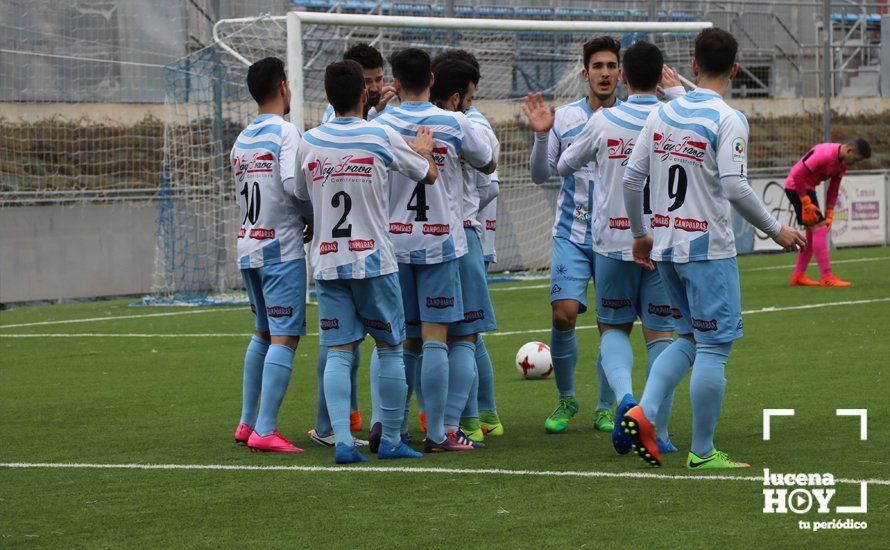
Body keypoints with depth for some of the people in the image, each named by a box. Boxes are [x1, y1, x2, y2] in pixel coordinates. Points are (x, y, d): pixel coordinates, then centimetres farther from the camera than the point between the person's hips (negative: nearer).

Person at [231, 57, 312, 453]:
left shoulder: (241, 139, 13)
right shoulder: (285, 132, -10)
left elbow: (244, 196, 13)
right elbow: (292, 183, -23)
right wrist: (316, 218, -5)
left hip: (248, 246, 8)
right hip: (281, 249, -8)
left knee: (263, 334, 20)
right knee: (284, 338, -7)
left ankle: (247, 423, 23)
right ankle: (265, 431, -13)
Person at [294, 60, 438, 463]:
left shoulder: (309, 142, 2)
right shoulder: (382, 137, -6)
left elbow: (300, 195, 17)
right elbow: (428, 176, 9)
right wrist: (423, 151, 30)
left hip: (326, 262, 3)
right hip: (372, 259, -3)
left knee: (338, 353, 2)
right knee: (390, 348, 9)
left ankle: (342, 440, -10)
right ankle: (391, 441, 11)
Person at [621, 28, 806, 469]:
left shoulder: (661, 114, 7)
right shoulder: (728, 120, -11)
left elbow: (631, 179, 9)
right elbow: (735, 188, -19)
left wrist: (640, 234, 22)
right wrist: (776, 230, -7)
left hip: (664, 246, 7)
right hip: (708, 250, -7)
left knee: (691, 340, 18)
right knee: (714, 348, 1)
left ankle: (644, 411, 0)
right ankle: (702, 453, 5)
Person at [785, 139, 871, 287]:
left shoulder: (844, 162, 3)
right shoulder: (825, 154, -27)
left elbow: (833, 189, 11)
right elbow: (798, 176, -26)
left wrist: (829, 214, 5)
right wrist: (807, 204, -23)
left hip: (808, 187, 10)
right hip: (796, 186, -10)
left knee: (812, 232, 12)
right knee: (819, 228, -14)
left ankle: (798, 276, 19)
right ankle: (827, 278, -15)